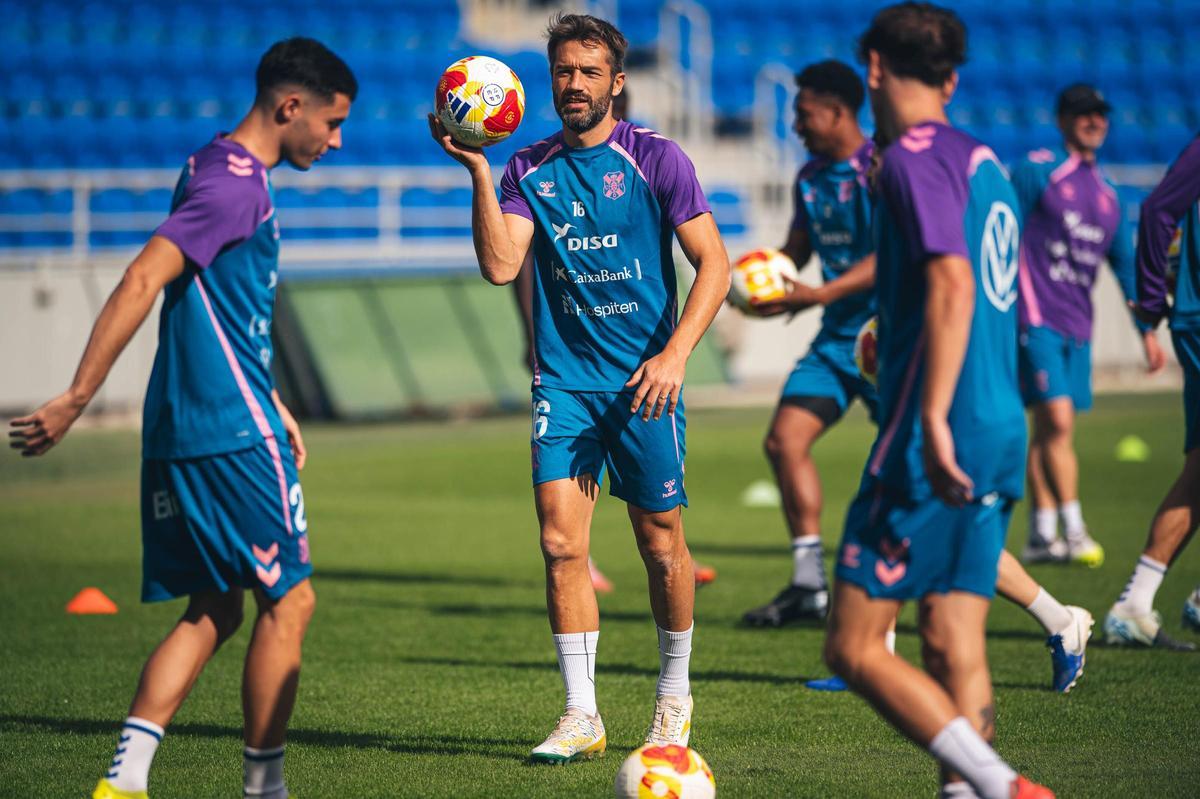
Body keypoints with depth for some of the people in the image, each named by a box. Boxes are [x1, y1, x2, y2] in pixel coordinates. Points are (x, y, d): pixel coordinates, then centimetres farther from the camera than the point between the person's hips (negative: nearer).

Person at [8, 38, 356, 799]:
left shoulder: (224, 172, 17)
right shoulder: (235, 183, -15)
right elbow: (143, 281, -22)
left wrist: (271, 404, 27)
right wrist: (75, 401, -25)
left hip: (183, 431, 10)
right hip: (234, 431, -10)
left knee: (214, 610, 10)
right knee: (289, 599, 0)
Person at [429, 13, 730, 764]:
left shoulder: (655, 158, -2)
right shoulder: (529, 169, 6)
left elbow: (714, 262, -3)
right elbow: (500, 265, -6)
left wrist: (675, 352, -14)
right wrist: (477, 170, -14)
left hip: (643, 378, -2)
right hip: (564, 378, 2)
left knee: (661, 545, 5)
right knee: (562, 543, -8)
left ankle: (674, 696, 26)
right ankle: (581, 715, -2)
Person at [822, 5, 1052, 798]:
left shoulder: (914, 158, -9)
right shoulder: (985, 161, 17)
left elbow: (953, 285, -22)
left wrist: (933, 420, -28)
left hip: (939, 444, -9)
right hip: (1000, 435, 9)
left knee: (854, 648, -7)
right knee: (954, 648, 7)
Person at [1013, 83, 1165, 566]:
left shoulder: (1106, 195, 17)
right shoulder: (1037, 171, -2)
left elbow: (1125, 266, 21)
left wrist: (1147, 331, 18)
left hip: (1077, 326, 6)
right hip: (1038, 319, -6)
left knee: (1048, 431, 8)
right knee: (1057, 422, -14)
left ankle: (1041, 537, 11)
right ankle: (1073, 532, -14)